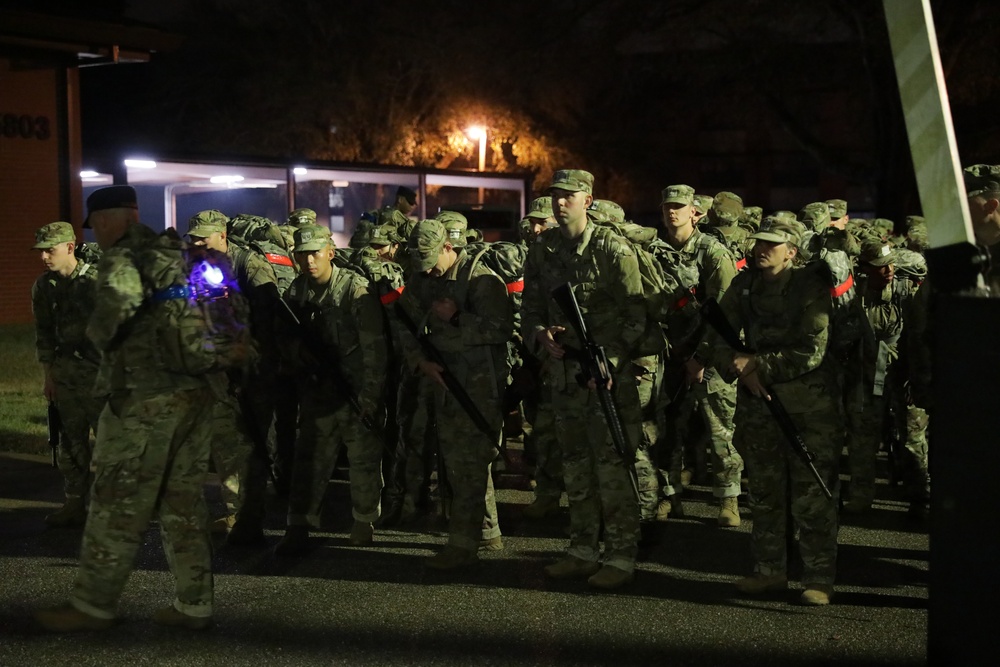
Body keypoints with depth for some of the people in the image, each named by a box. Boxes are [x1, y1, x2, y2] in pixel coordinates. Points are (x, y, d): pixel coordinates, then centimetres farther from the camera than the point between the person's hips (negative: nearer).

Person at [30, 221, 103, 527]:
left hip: (99, 370, -5)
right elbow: (44, 333, 14)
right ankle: (75, 503, 16)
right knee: (71, 440, 9)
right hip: (65, 372, 5)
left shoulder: (97, 280, -9)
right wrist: (48, 375, 13)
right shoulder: (43, 286, 8)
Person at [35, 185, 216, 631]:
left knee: (117, 502, 0)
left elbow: (119, 296, -29)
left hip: (144, 397, -8)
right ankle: (194, 604, 15)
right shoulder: (175, 256, 17)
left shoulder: (123, 256, -8)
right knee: (184, 500, 12)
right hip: (196, 391, 8)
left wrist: (99, 334, -11)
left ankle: (93, 604, 7)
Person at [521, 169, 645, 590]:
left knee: (611, 465, -6)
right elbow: (531, 308, 15)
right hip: (562, 370, 6)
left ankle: (621, 557, 2)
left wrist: (609, 362, -20)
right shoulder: (542, 250, 8)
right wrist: (541, 335, -8)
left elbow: (636, 316, -9)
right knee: (575, 464, 12)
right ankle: (583, 550, 22)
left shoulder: (613, 250, -8)